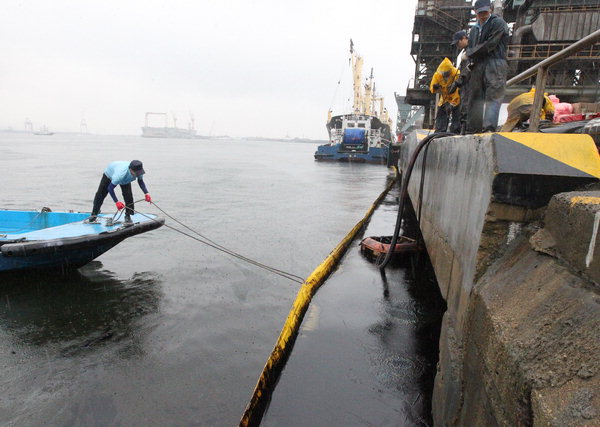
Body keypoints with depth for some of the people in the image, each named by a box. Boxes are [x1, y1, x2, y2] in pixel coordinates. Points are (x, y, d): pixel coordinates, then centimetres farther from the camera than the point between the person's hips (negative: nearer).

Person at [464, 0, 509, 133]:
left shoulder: (498, 23, 4)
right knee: (475, 97, 0)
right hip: (477, 66, 6)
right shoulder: (475, 28, 25)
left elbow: (490, 44, -7)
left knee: (493, 96, -16)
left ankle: (489, 127, -27)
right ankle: (473, 129, 1)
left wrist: (470, 53, 1)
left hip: (495, 64, -6)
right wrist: (470, 54, -1)